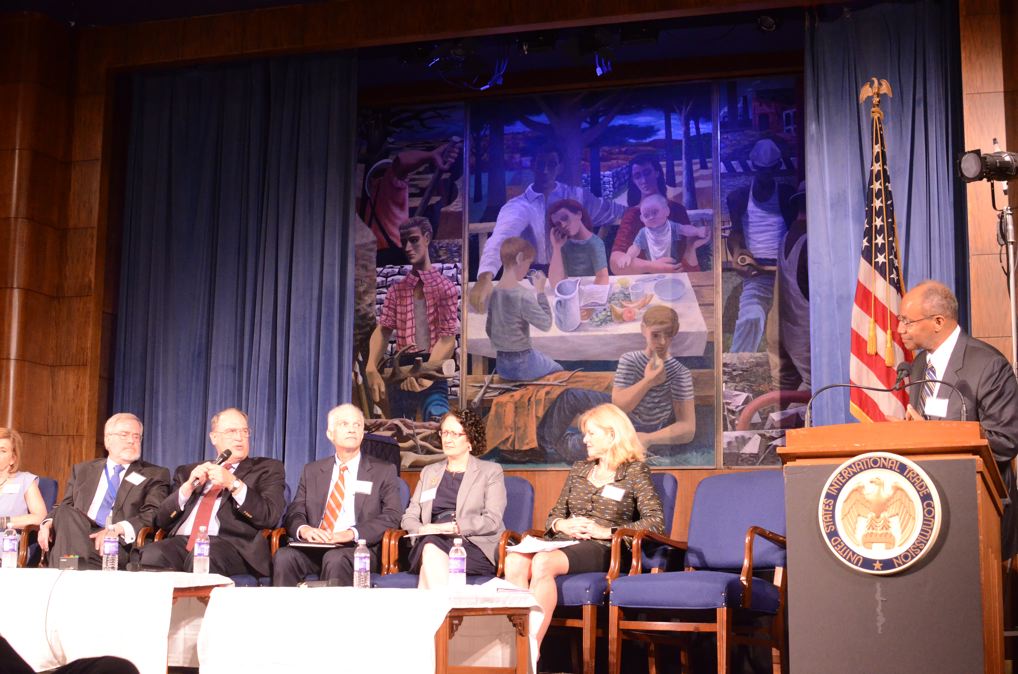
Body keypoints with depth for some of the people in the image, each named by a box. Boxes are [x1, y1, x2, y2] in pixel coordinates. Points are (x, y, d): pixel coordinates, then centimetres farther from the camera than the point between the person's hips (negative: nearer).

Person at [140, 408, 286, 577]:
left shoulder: (268, 469, 15)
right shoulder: (188, 472, 25)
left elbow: (270, 516, -1)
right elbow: (162, 520, 16)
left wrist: (234, 484, -11)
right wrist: (188, 487, 1)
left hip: (230, 545, -3)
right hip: (181, 542, 3)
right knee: (152, 554, -32)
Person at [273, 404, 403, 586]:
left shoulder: (384, 471, 12)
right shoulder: (312, 471, 21)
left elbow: (392, 516, -1)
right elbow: (295, 512, 13)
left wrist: (352, 533, -17)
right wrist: (303, 529, -13)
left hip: (358, 548, -2)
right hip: (314, 547, 2)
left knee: (335, 558, -36)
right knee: (284, 555, -30)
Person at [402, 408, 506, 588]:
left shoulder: (491, 471, 13)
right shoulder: (429, 472, 26)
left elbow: (492, 521, -1)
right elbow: (409, 517, 18)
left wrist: (452, 527, -15)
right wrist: (422, 529, -7)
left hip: (474, 545, -3)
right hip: (432, 541, 3)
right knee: (430, 547, -36)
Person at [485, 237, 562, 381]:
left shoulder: (494, 292, 1)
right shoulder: (523, 295, -21)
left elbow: (489, 329, 10)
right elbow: (546, 323, -13)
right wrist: (540, 292, -9)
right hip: (522, 364, -7)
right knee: (558, 372, 18)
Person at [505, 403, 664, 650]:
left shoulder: (634, 471, 7)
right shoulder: (579, 469, 24)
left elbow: (656, 522, -4)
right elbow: (554, 514, 25)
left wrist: (606, 531, -12)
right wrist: (562, 524, -1)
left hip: (602, 548, -5)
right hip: (564, 542, 5)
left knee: (543, 563, -38)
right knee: (514, 561, -31)